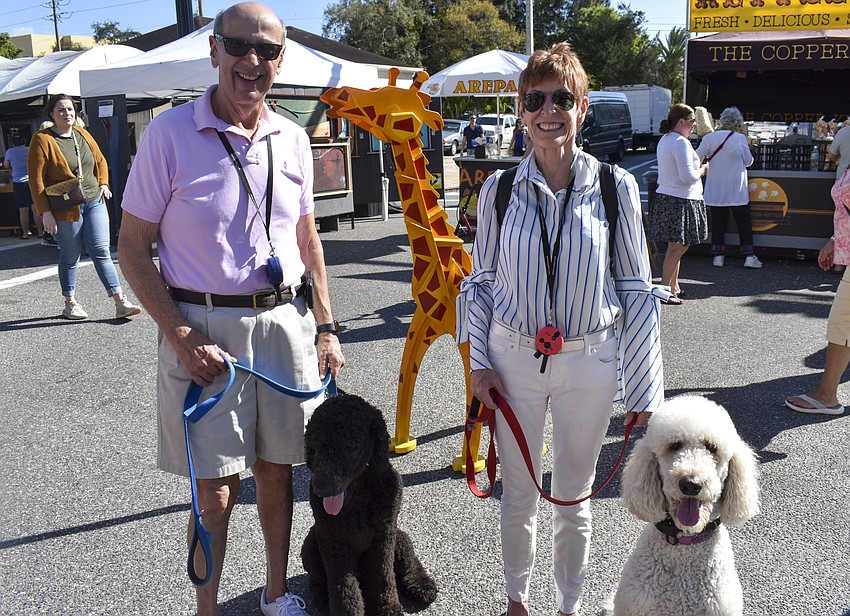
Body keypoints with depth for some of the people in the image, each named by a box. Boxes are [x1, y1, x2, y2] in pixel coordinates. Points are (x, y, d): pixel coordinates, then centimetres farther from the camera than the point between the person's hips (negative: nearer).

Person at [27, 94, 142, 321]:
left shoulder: (83, 134, 9)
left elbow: (100, 160, 23)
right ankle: (70, 304, 23)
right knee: (70, 257, 7)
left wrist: (103, 183, 7)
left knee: (102, 252, -1)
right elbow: (36, 179, -10)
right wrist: (45, 212, -15)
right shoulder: (43, 140, -8)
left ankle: (120, 303, -5)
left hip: (94, 202, 4)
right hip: (66, 208, -4)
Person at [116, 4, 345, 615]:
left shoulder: (293, 139, 7)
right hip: (204, 327, -4)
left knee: (276, 466, 14)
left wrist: (326, 328, 10)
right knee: (216, 483, 4)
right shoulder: (170, 133, -7)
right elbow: (133, 248, -5)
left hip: (285, 320, 4)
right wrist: (182, 337, -14)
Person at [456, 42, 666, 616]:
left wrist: (643, 388, -2)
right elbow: (481, 282, 7)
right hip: (514, 357, 1)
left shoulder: (616, 187, -5)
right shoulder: (499, 189, -2)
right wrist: (480, 362, 0)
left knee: (574, 497, 15)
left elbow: (636, 290, -1)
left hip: (589, 361, -1)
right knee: (519, 493, 14)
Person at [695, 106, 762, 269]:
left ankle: (718, 255, 11)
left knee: (718, 221, 9)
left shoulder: (709, 138, -3)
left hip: (715, 189, 2)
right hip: (736, 190, -2)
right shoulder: (740, 138, -8)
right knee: (743, 222, 6)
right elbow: (749, 161, 1)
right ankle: (749, 256, 6)